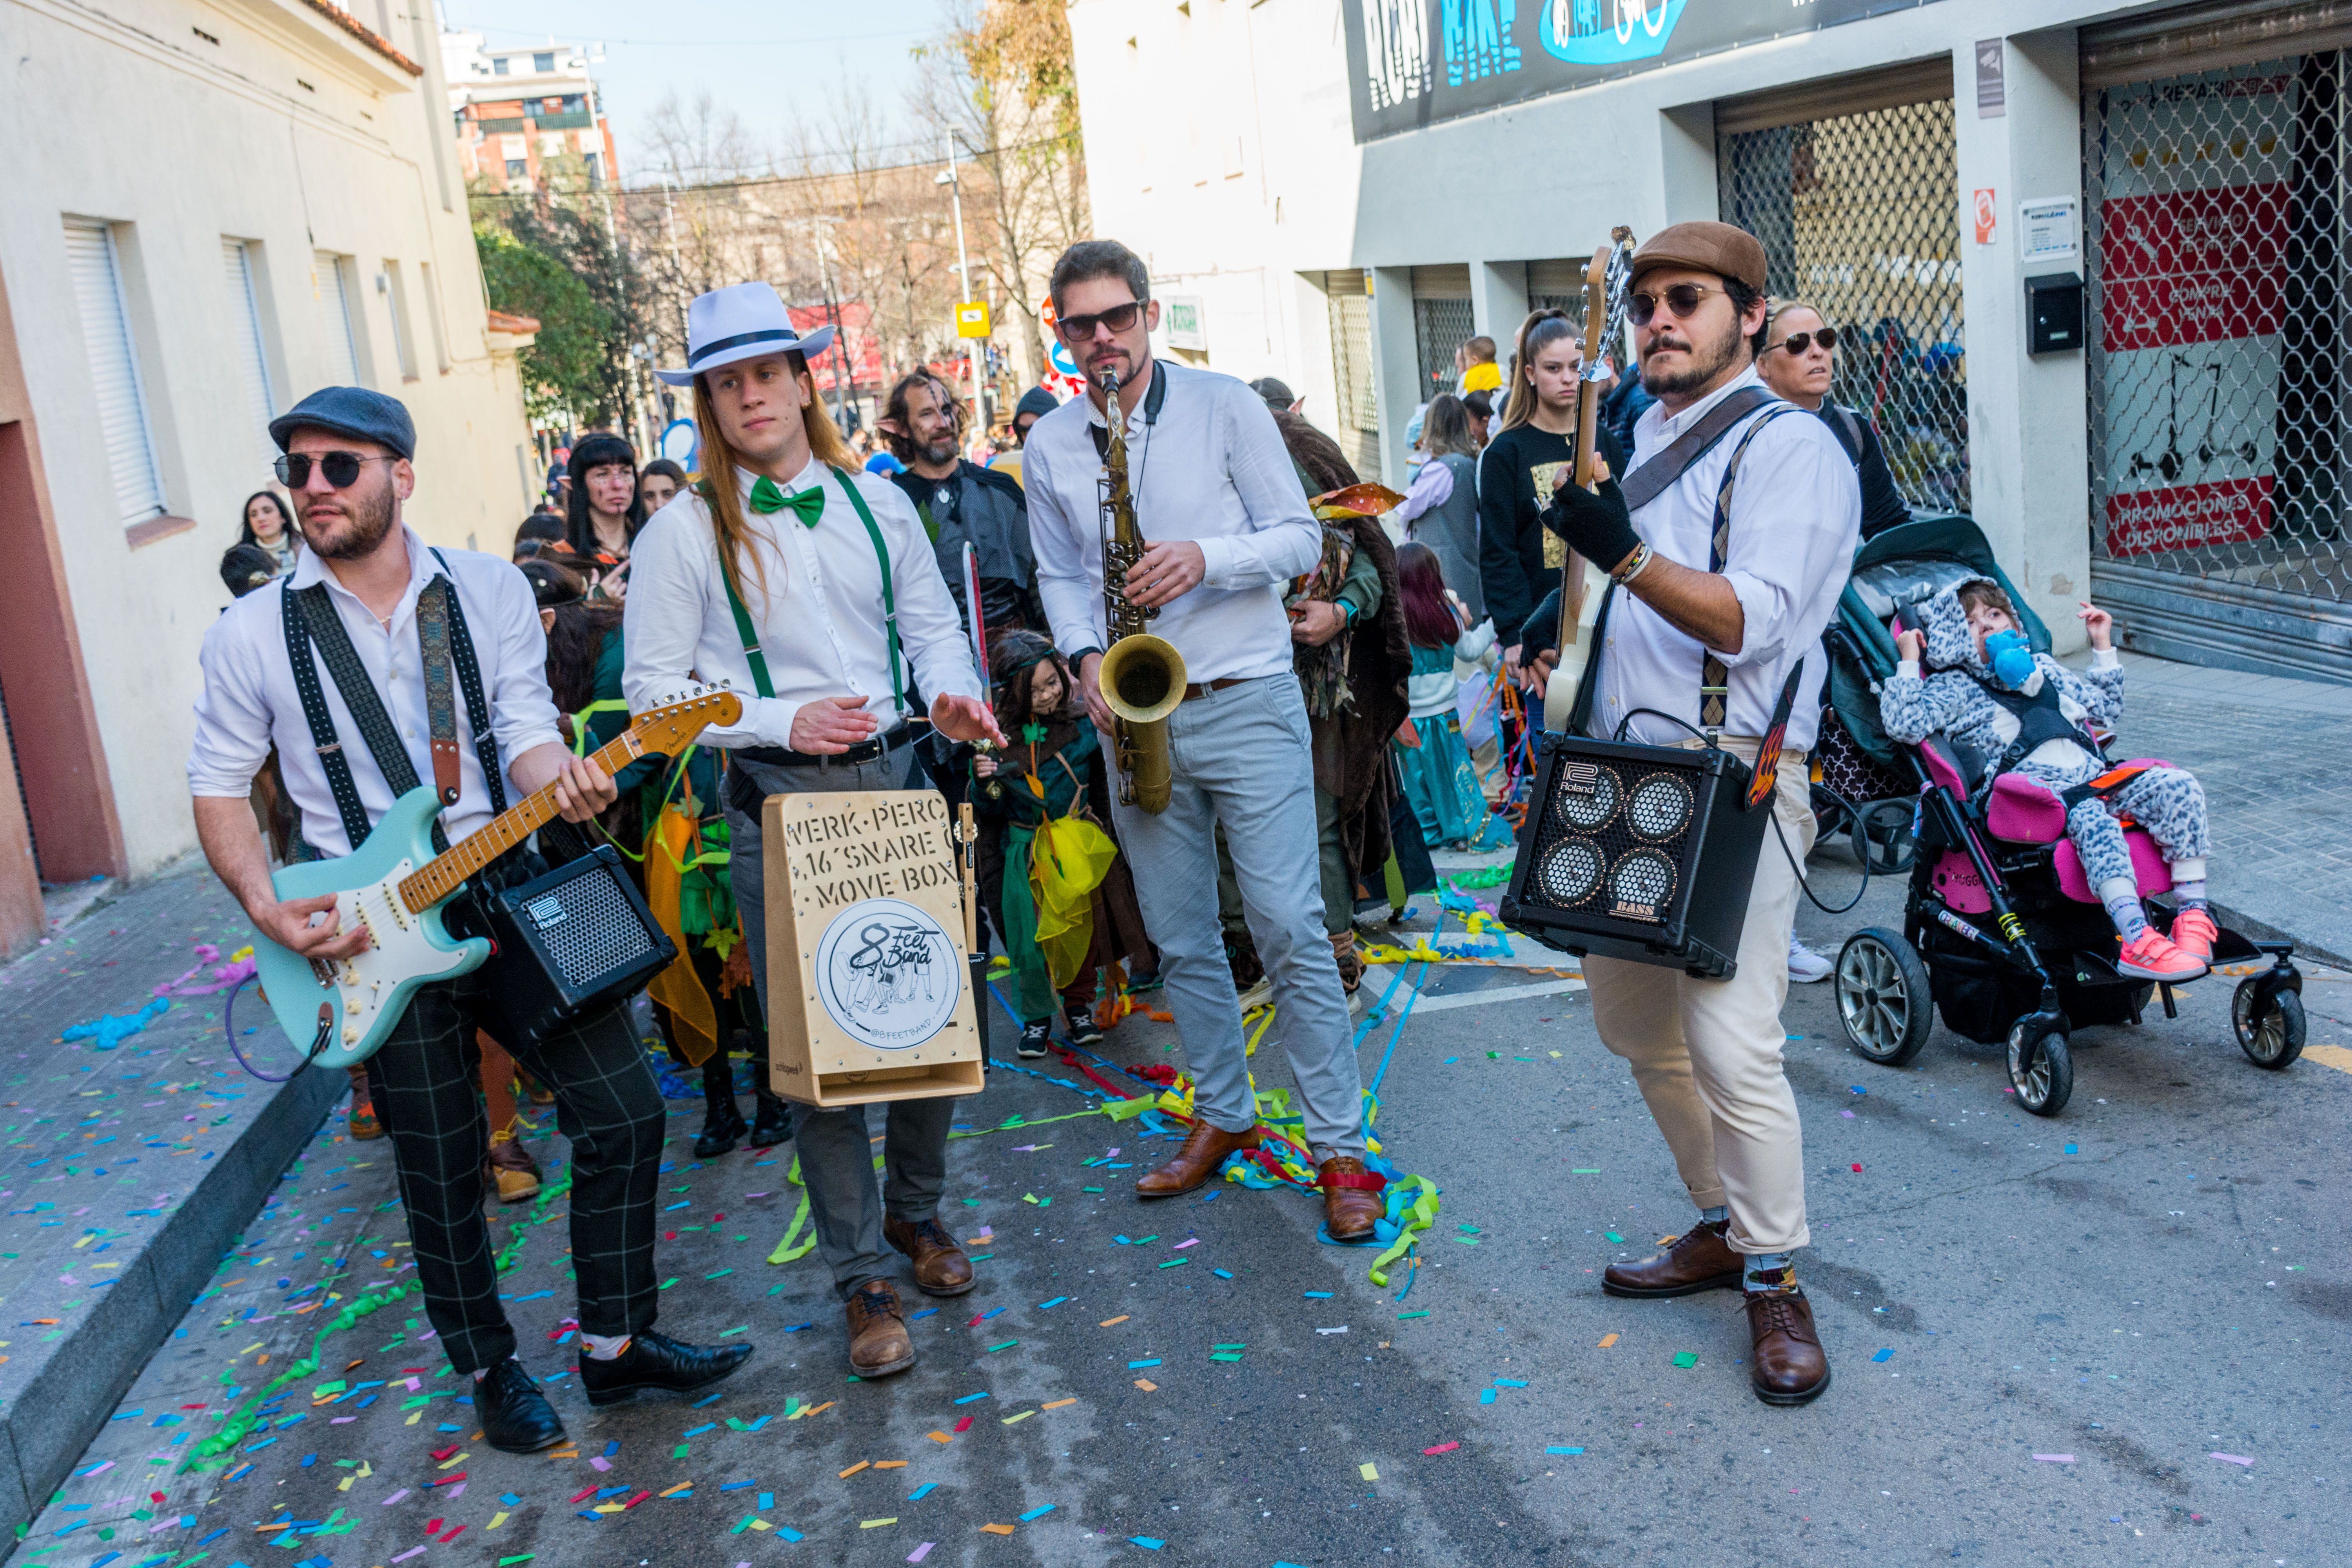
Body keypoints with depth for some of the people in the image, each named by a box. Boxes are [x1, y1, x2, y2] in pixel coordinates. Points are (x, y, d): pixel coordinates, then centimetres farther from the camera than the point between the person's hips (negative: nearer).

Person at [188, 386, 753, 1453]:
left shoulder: (490, 590, 1)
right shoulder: (254, 632, -3)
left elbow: (526, 729, -3)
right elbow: (218, 785, 4)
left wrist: (559, 779, -26)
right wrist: (269, 912, -9)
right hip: (375, 931, -1)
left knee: (623, 1113, 1)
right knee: (442, 1175, 7)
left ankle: (616, 1342, 19)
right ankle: (488, 1368, 30)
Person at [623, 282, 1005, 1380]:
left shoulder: (875, 500, 9)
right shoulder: (684, 532, -2)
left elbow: (933, 622, 15)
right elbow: (655, 690, -4)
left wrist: (952, 693, -6)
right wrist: (783, 721, -16)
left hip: (897, 780, 4)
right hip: (778, 803, -3)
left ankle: (916, 1211, 35)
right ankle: (864, 1281, 14)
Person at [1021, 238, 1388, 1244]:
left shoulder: (1225, 405, -2)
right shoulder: (1048, 446, 8)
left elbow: (1301, 537, -3)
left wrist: (1208, 559, -20)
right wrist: (1085, 658, -4)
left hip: (1246, 704, -4)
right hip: (1137, 714, 4)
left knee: (1289, 929, -7)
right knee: (1180, 938, 12)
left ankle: (1340, 1147, 3)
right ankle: (1223, 1115, 29)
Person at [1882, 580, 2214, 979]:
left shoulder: (2043, 667, 31)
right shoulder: (1954, 688, 12)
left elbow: (2106, 708, 43)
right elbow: (1906, 725, -6)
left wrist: (2103, 647, 38)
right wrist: (1909, 662, -2)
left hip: (2093, 778, 6)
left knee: (2178, 785, -18)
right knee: (2090, 815, -38)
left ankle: (2194, 913, -19)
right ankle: (2136, 939, -48)